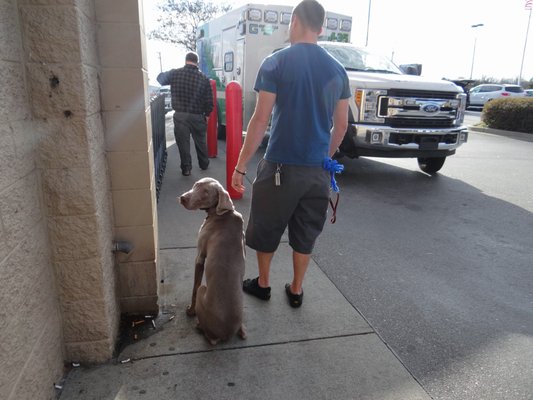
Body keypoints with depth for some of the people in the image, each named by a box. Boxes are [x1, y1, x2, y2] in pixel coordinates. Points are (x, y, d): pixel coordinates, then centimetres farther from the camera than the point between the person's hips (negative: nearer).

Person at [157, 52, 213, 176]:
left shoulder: (174, 73, -5)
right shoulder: (204, 78, -6)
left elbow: (160, 79, 15)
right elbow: (209, 101, -5)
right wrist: (207, 114, 11)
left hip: (180, 115, 0)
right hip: (197, 116, 1)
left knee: (183, 142, 10)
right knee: (201, 141, 19)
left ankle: (186, 168, 16)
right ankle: (204, 164, 34)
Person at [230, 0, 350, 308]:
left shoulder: (276, 63, -8)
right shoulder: (338, 70, 6)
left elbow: (261, 120, -12)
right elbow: (341, 125, 9)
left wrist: (241, 166, -6)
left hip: (281, 166, -4)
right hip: (317, 170, 4)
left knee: (266, 230, 17)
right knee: (305, 234, 18)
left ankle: (263, 284, 34)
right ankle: (296, 290, 32)